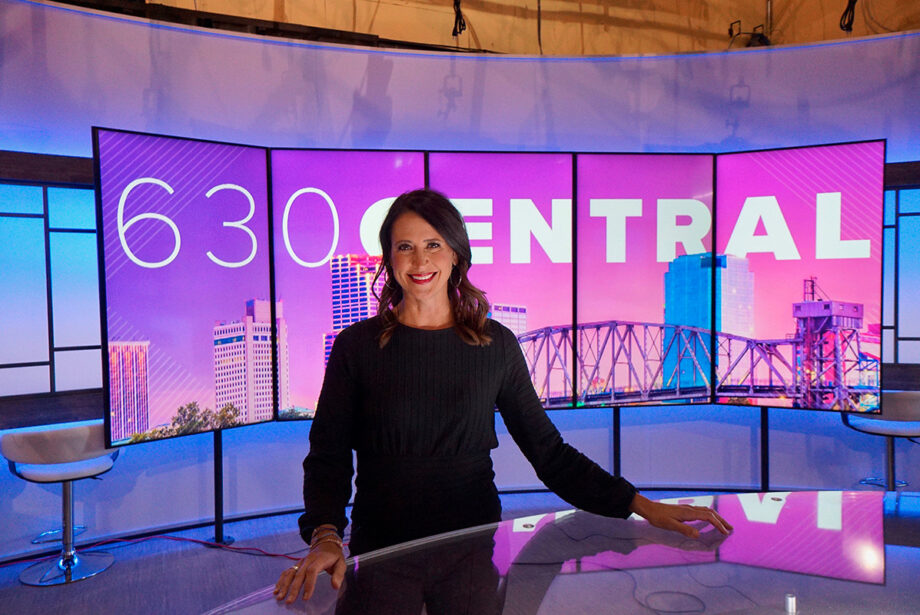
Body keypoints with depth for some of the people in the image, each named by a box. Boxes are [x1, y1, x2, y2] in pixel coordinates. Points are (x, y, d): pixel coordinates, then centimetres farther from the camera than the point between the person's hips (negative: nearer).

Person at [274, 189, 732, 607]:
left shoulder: (496, 345, -1)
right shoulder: (356, 345, -4)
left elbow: (549, 452, 1)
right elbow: (328, 457, -6)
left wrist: (641, 506, -6)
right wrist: (326, 537, -23)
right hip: (381, 551, -1)